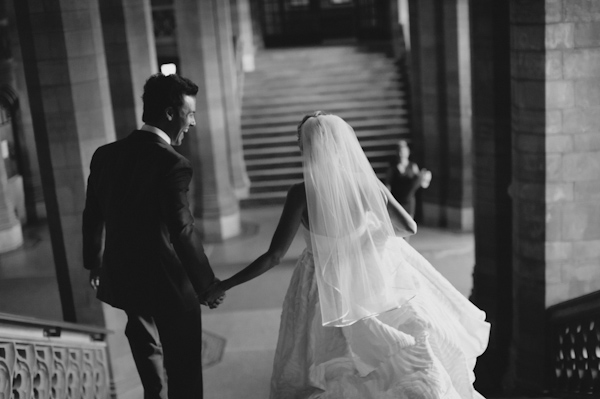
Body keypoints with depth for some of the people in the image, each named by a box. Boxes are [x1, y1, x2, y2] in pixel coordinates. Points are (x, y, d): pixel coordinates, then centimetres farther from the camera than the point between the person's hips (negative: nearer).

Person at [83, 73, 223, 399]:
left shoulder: (105, 155, 0)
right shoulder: (172, 164, -22)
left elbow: (93, 216, 9)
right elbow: (183, 233, -22)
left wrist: (94, 263, 23)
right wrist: (207, 284, -10)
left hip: (122, 278, 7)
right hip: (168, 285, -7)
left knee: (147, 354, 26)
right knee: (183, 371, 10)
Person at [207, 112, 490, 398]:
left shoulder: (302, 194, -22)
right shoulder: (365, 183, -15)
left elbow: (274, 256, -20)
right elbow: (409, 228, -4)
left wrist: (223, 286, -10)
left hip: (326, 286, -2)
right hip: (375, 275, 2)